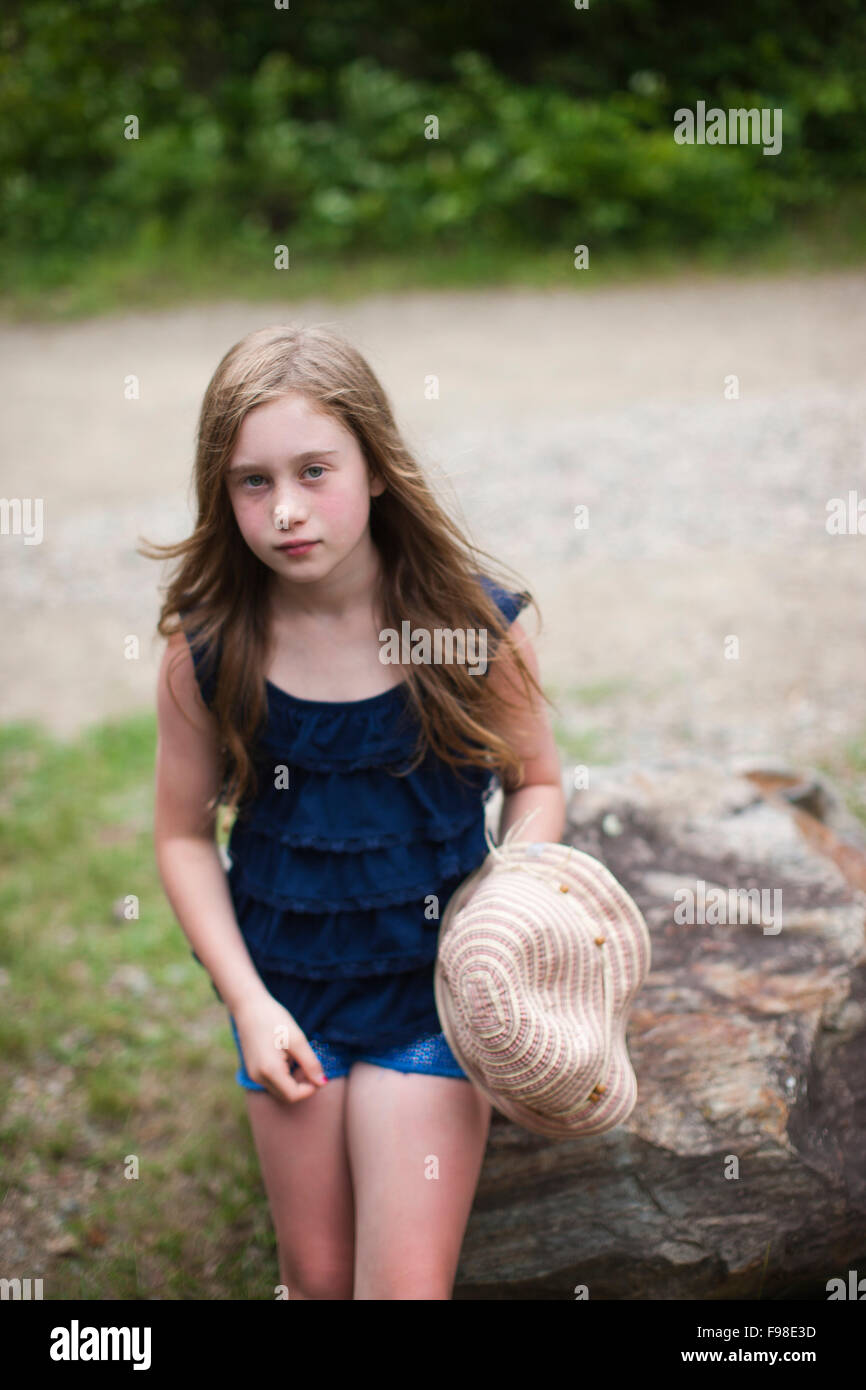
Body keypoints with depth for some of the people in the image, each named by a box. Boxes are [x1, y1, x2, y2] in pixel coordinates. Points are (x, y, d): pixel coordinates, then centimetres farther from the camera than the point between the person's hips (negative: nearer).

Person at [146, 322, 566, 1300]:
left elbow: (536, 782, 2)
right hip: (285, 984, 2)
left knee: (407, 1281, -2)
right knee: (315, 1273, 15)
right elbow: (184, 836, -2)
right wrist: (247, 1000, -8)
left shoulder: (471, 622, -14)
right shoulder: (208, 649, -12)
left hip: (429, 985, -1)